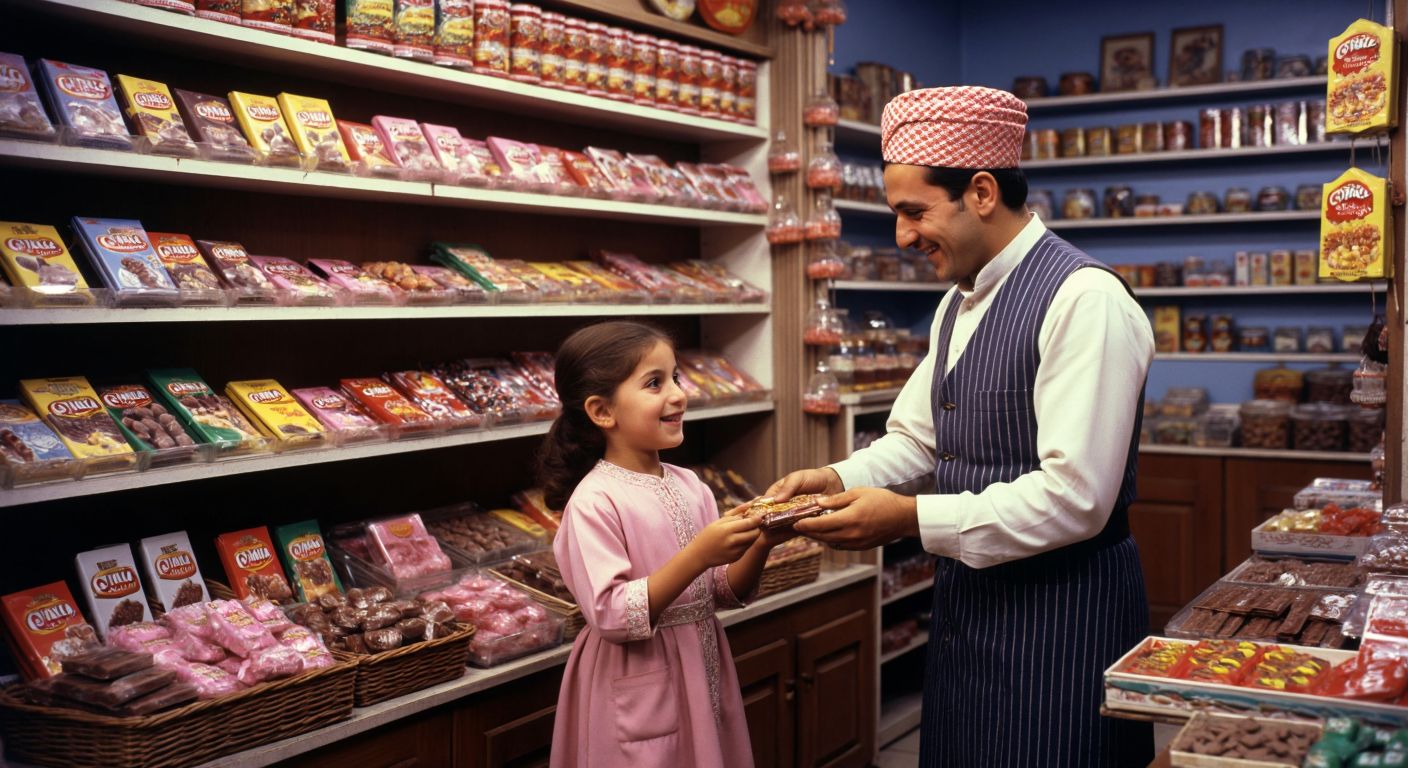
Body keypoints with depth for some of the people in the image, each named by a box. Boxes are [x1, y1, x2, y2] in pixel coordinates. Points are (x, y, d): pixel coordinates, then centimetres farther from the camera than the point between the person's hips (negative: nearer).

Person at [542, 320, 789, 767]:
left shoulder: (690, 487, 2)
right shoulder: (594, 501, -17)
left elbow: (724, 595, 7)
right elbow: (611, 617, -23)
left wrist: (759, 547, -11)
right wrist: (697, 555, -28)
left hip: (703, 676, 6)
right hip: (638, 693, -6)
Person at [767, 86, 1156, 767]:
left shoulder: (1085, 299, -19)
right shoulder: (958, 305, 9)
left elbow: (1074, 498, -24)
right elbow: (915, 437, 16)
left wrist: (910, 519, -22)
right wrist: (839, 480, -3)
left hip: (1061, 609, -8)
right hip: (967, 598, 8)